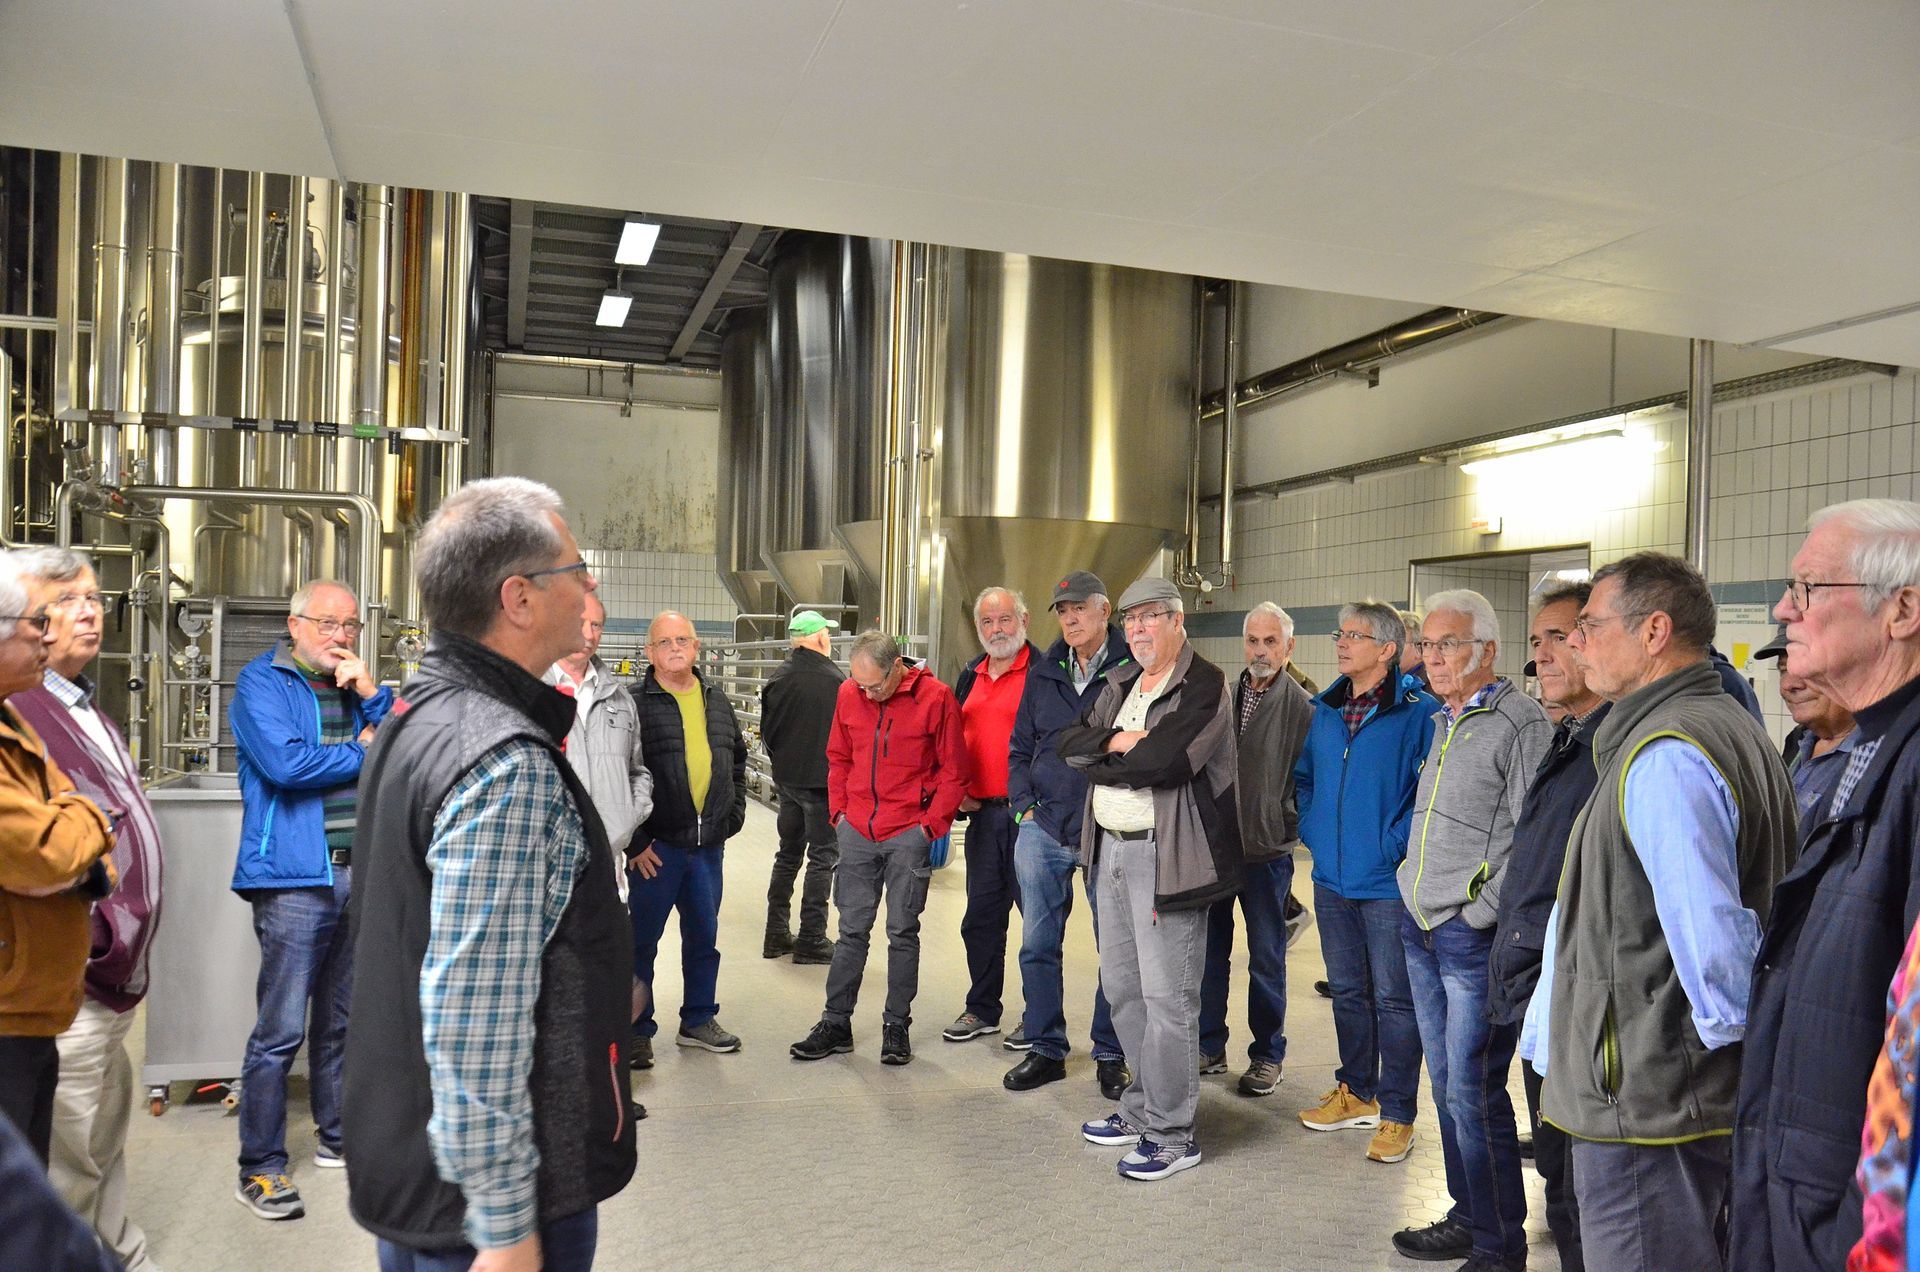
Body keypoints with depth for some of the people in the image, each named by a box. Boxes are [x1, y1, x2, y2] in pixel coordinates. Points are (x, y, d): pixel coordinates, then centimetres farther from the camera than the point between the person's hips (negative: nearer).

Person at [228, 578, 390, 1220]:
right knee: (281, 1031, -4)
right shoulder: (262, 682, -3)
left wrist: (373, 695, -6)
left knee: (343, 1019, 16)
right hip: (295, 878, -6)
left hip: (361, 874, 6)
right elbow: (284, 763, -18)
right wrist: (363, 751, -4)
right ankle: (260, 1169, 7)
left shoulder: (357, 684, 16)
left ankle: (337, 1136, 29)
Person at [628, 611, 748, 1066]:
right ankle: (638, 1030, 18)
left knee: (704, 936, 15)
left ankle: (698, 1020, 30)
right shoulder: (635, 705, -8)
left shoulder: (718, 703, 11)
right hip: (655, 845, -5)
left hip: (709, 843, 5)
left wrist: (733, 816, 10)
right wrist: (635, 841, -13)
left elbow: (737, 762, 20)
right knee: (641, 939, 5)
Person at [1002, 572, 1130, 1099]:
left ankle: (1110, 1055, 23)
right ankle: (1044, 1047, 24)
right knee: (1039, 944, 10)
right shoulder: (1043, 674, 9)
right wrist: (1025, 806, 4)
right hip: (1043, 830, 4)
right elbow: (1020, 749, 16)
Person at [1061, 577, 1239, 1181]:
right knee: (1121, 986, 16)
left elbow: (1161, 761, -23)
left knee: (1166, 995, -3)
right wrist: (1116, 741, -12)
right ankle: (1142, 1108, 32)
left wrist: (1099, 763, -8)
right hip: (1112, 850, 8)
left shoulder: (1204, 686, -11)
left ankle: (1172, 1133, 11)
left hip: (1165, 855, -8)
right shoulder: (1120, 683, 15)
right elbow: (1069, 742, 7)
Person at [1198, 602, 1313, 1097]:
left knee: (1267, 958, 9)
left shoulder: (1303, 707, -7)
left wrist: (1290, 828, -8)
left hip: (1267, 851, -4)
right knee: (1210, 950, 13)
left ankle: (1267, 1054, 23)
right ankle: (1209, 1045, 27)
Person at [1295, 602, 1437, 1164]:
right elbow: (1302, 776, 19)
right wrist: (1312, 830, 8)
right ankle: (1355, 1092, 33)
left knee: (1394, 999, 4)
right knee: (1347, 990, 18)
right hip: (1332, 878, 6)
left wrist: (1396, 845, -15)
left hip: (1387, 882, -6)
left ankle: (1396, 1113, 17)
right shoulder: (1323, 711, 8)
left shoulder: (1419, 711, -12)